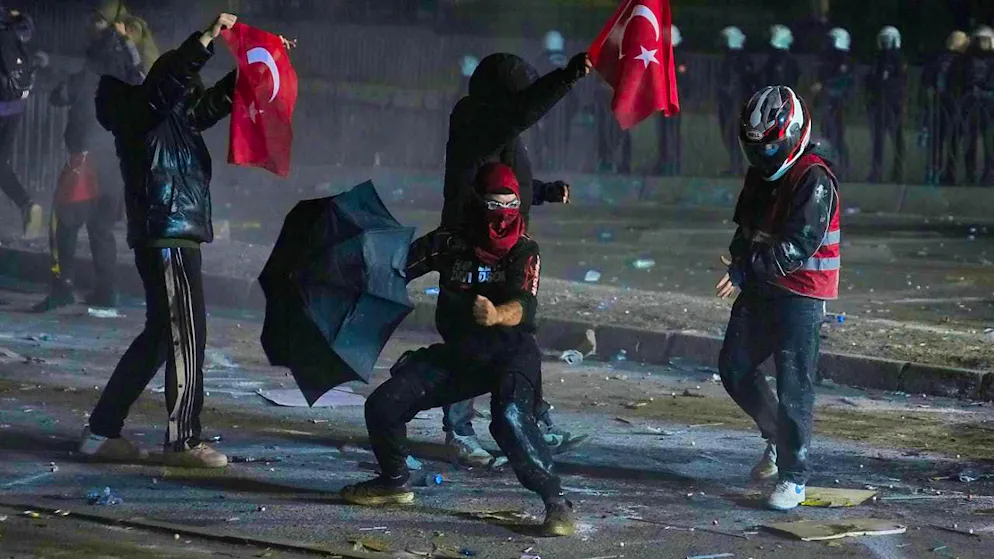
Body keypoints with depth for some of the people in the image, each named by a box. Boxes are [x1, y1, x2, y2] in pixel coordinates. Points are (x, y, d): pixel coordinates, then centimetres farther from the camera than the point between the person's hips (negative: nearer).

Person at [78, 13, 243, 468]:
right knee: (187, 338, -7)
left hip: (174, 239, 10)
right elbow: (168, 80, -28)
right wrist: (207, 39, -29)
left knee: (160, 337, 13)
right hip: (167, 239, -10)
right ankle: (183, 442, -3)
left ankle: (102, 431, 15)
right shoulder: (142, 114, -9)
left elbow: (219, 99, 26)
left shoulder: (176, 118, 16)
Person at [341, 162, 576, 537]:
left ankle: (556, 501, -26)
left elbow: (525, 307, -27)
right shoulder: (450, 244, -2)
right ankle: (395, 482, 23)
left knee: (510, 417, -35)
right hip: (458, 353, 4)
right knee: (383, 405, -4)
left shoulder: (524, 251, -11)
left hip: (511, 353, -4)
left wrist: (497, 316, -49)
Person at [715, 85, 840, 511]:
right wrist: (739, 259, -3)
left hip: (801, 297, -9)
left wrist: (748, 269, -28)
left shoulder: (814, 179, -18)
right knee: (734, 368, 12)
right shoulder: (760, 174, 11)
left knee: (793, 387, -6)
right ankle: (778, 436, 31)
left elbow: (801, 246, -24)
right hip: (760, 290, 9)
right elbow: (746, 228, 18)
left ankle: (793, 476, 3)